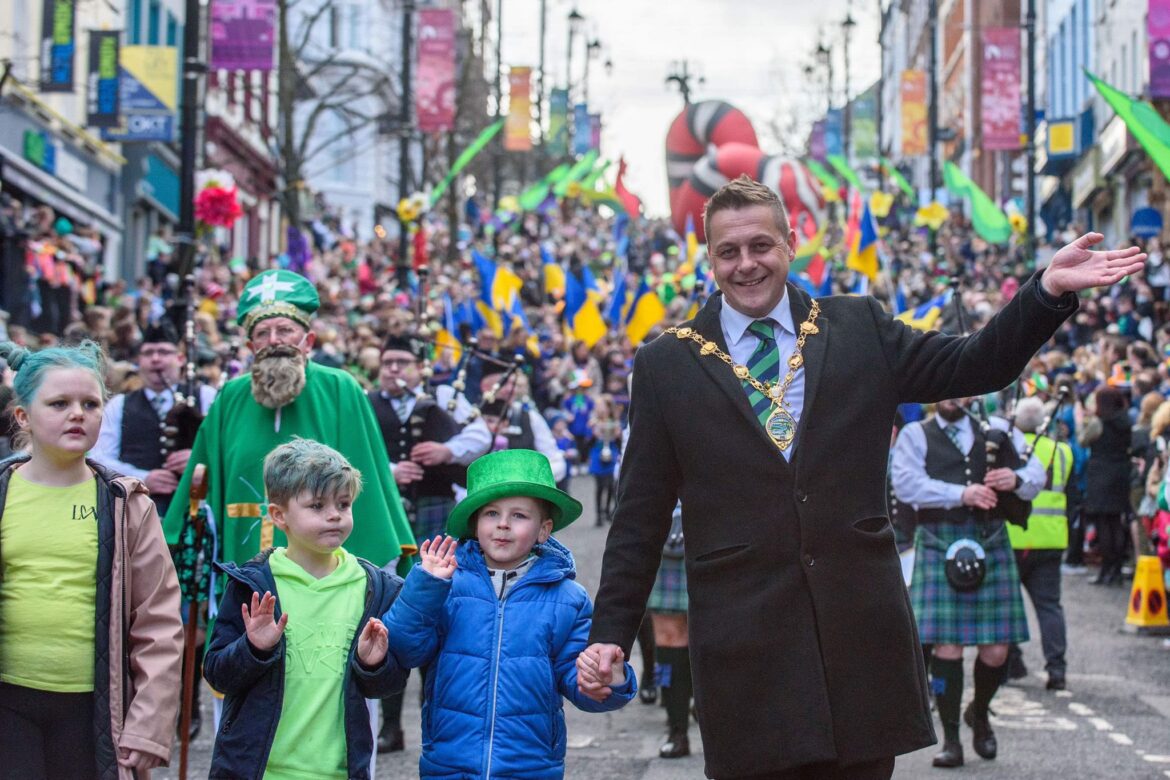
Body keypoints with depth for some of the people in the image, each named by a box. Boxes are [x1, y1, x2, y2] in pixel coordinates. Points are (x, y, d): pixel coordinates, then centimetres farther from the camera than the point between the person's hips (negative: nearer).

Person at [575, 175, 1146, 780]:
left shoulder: (859, 328, 9)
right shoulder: (666, 365, 5)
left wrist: (1049, 291, -4)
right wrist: (610, 633, 2)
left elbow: (971, 367, 9)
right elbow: (641, 515, 6)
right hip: (742, 637, -1)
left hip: (861, 628, 2)